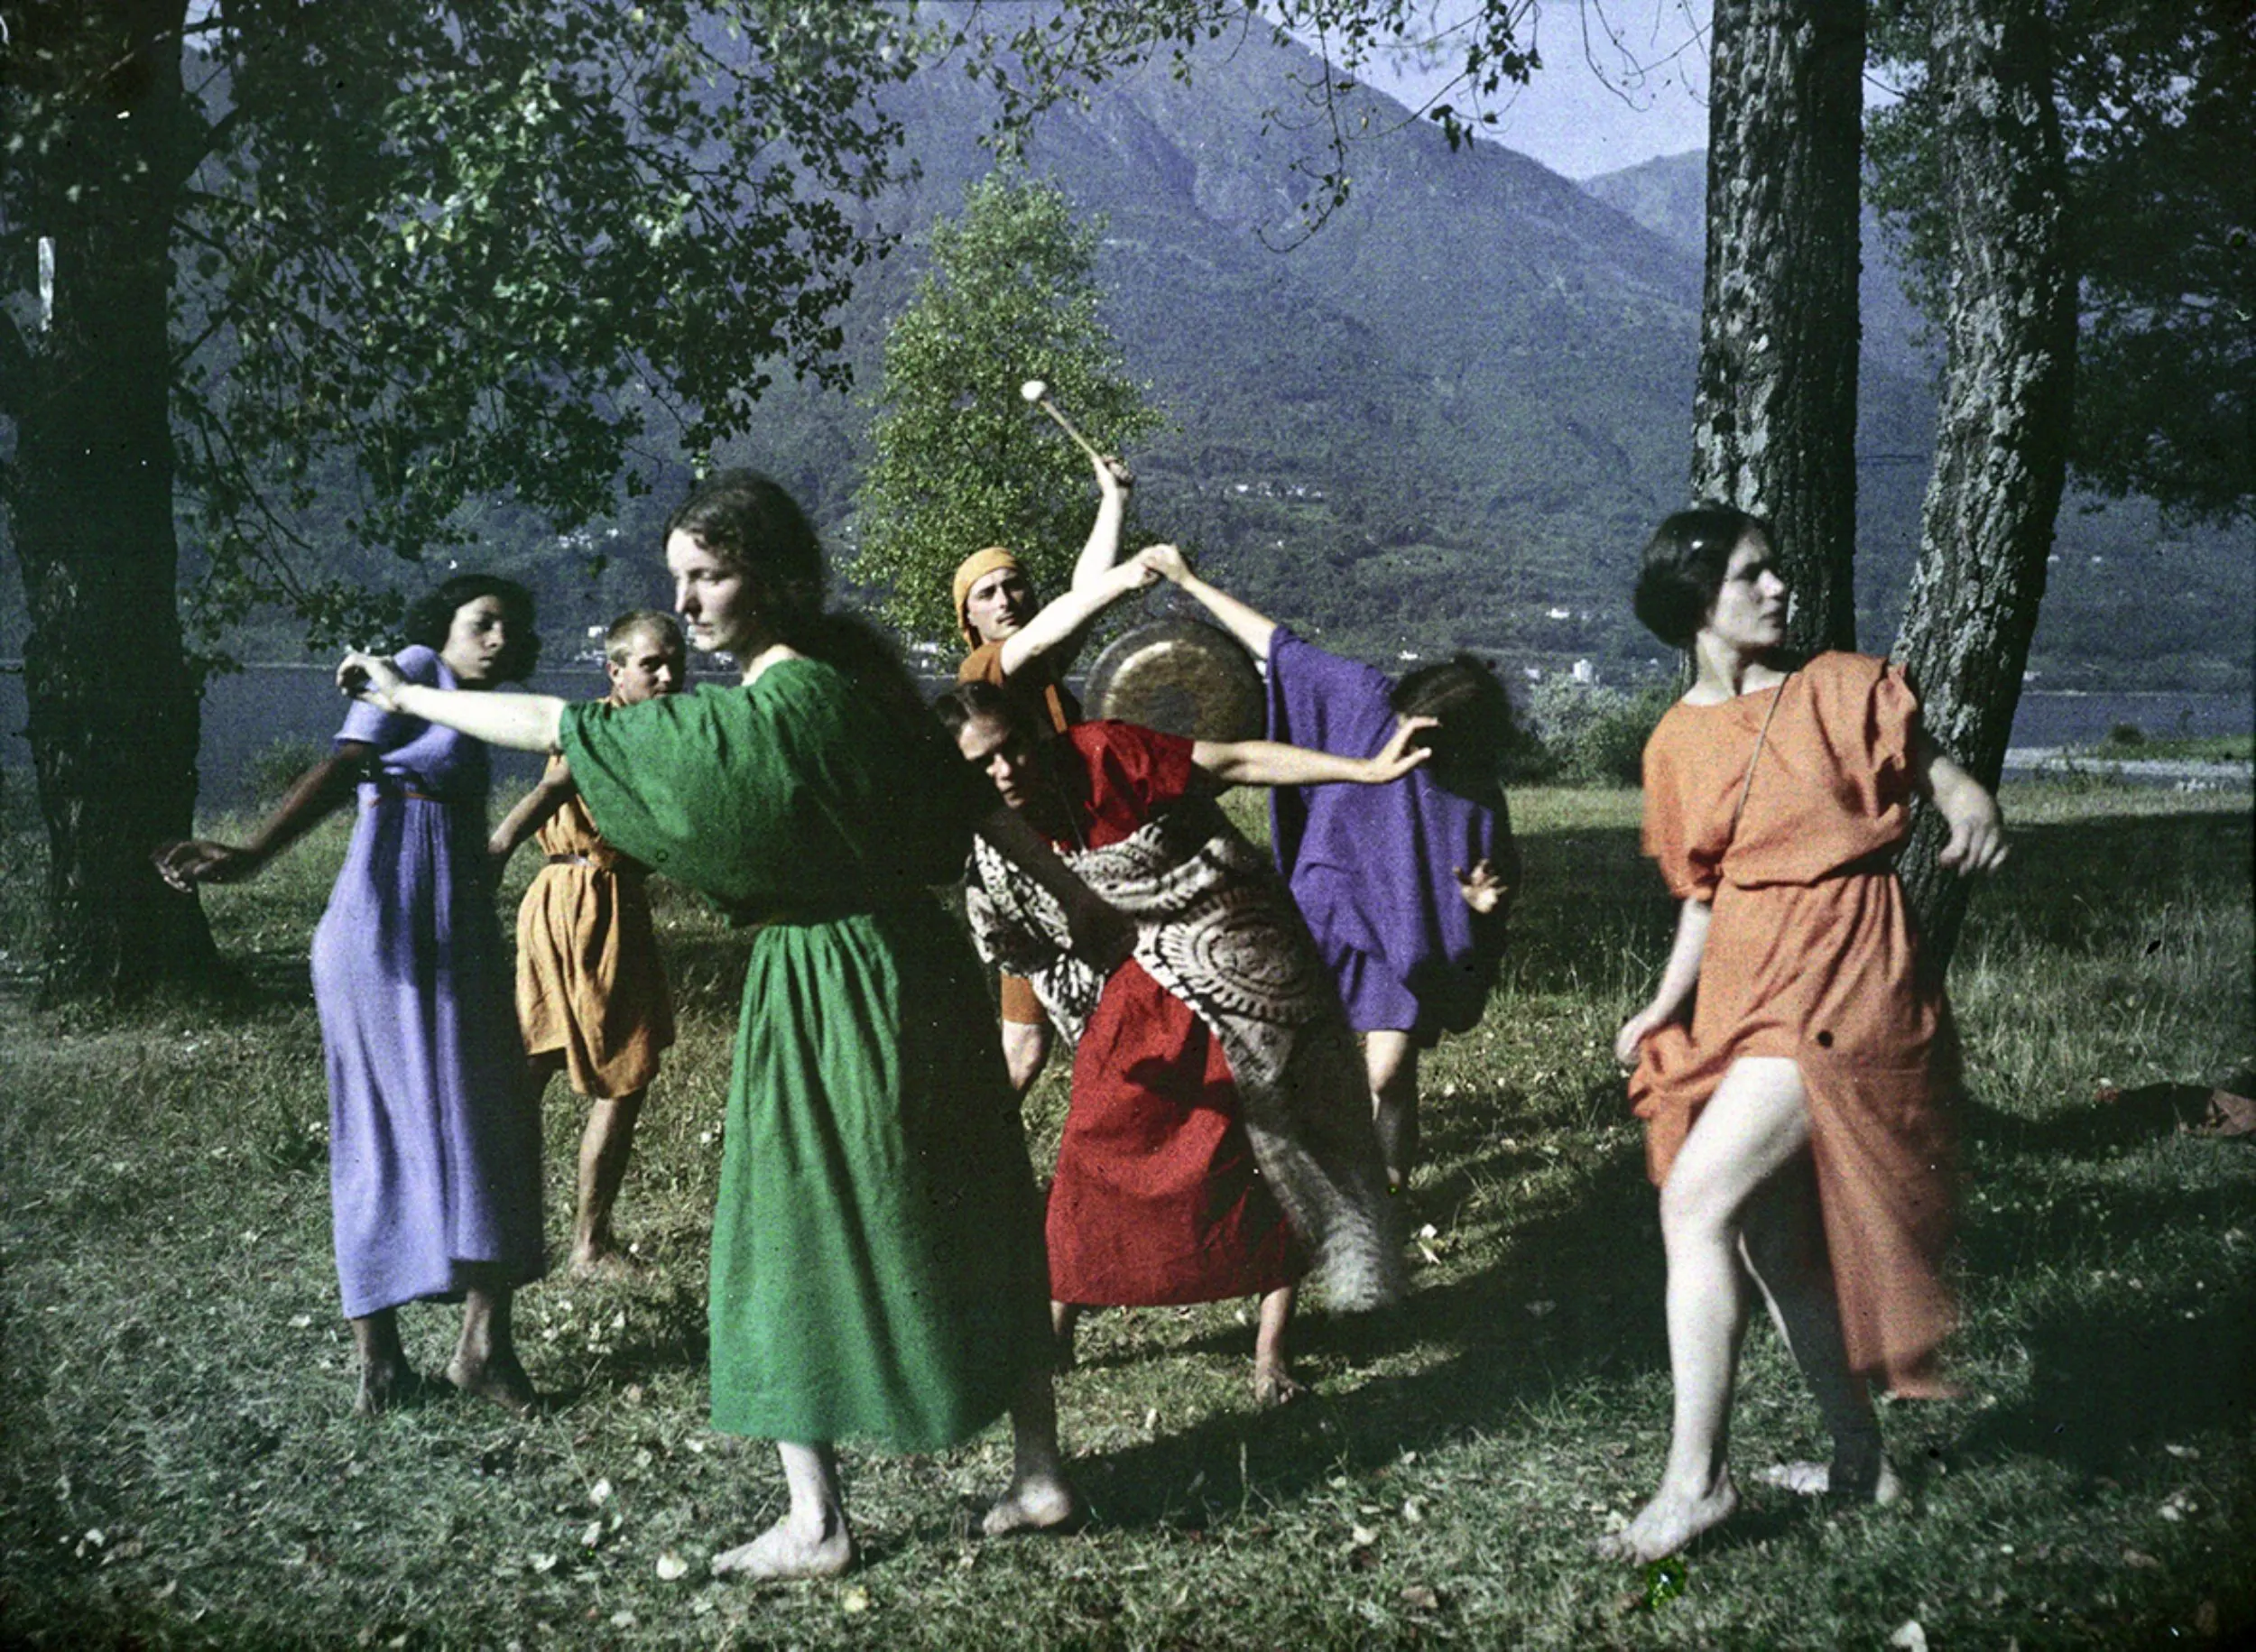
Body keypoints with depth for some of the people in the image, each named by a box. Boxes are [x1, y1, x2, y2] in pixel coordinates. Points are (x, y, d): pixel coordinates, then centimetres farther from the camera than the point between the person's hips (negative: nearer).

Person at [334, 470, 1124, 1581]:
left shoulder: (759, 717, -21)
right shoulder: (850, 671, 3)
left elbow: (562, 729, -16)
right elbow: (970, 796, 8)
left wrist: (407, 697, -5)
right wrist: (1076, 899, 15)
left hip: (826, 992, -8)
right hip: (914, 972, 8)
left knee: (793, 1233, 5)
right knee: (966, 1223, 14)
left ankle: (815, 1524, 15)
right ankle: (1040, 1474, 24)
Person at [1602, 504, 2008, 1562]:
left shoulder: (1841, 692, -3)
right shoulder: (1677, 744, 10)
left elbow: (1945, 776, -1)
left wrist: (1972, 808, -24)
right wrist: (1667, 1004, 3)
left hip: (1841, 978, -6)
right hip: (1739, 995, 6)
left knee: (1695, 1199, -18)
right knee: (1772, 1237, 10)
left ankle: (1695, 1476, -10)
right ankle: (1858, 1461, 27)